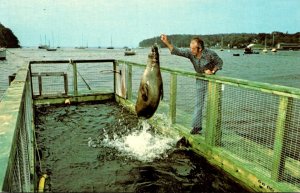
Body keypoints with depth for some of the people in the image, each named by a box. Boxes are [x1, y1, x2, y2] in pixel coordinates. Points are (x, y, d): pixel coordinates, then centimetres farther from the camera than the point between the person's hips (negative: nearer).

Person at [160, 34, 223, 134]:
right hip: (200, 81, 4)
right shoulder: (190, 52, -15)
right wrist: (166, 42, -31)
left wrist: (212, 71, -21)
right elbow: (176, 51, -19)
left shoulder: (210, 54, -24)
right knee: (198, 104, 6)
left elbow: (220, 62, -7)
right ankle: (197, 126, 13)